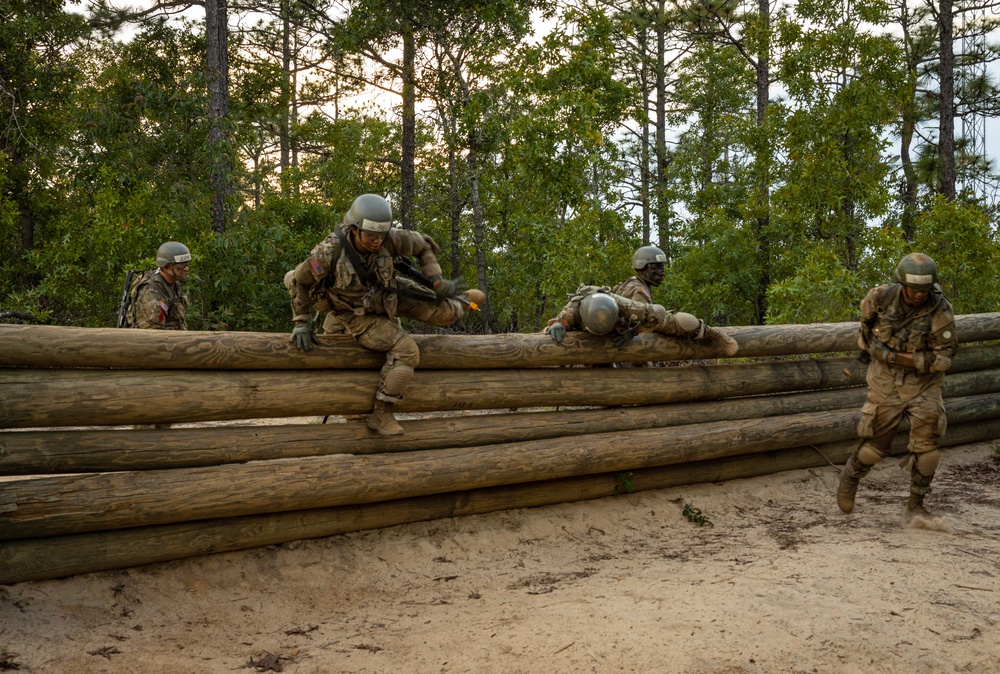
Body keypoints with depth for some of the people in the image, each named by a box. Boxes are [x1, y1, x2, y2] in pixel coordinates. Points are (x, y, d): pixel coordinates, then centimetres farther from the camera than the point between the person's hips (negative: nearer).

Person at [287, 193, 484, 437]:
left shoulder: (390, 238, -30)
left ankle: (459, 300, 41)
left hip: (388, 293, 4)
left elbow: (422, 245, -8)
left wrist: (437, 282, -12)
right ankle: (381, 414, -8)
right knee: (407, 351, -22)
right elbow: (302, 280, -18)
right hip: (359, 313, -4)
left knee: (445, 314, 0)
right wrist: (301, 323, -13)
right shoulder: (329, 252, -37)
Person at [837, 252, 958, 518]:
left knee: (926, 445, -9)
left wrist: (908, 359, -22)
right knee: (876, 442, 6)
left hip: (924, 380, 0)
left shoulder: (940, 309, -18)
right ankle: (850, 478, 36)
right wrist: (869, 344, 20)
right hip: (886, 380, 0)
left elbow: (944, 355, -15)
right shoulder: (881, 296, -14)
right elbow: (867, 317, 11)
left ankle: (916, 505, 7)